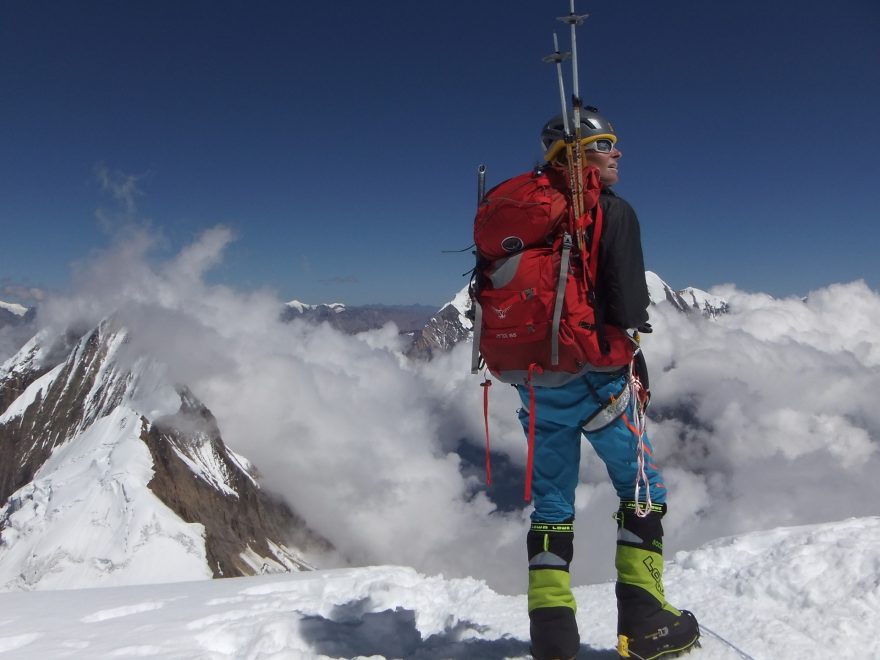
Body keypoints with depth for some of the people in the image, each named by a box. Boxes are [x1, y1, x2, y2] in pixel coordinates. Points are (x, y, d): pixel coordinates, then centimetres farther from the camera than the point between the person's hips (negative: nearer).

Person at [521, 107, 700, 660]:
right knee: (641, 485, 9)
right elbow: (627, 301, -13)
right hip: (591, 374, -6)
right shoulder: (612, 211, -5)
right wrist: (637, 368, -4)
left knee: (552, 496, 11)